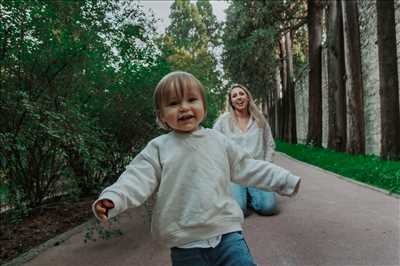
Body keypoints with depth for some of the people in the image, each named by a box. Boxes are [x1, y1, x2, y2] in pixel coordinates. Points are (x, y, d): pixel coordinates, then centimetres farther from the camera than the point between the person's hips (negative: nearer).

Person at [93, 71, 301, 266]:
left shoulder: (219, 140, 6)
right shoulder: (158, 148, -1)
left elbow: (247, 168, 13)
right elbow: (138, 179, -8)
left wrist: (284, 180, 14)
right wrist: (113, 198, -27)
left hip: (227, 233, 2)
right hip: (185, 244, -1)